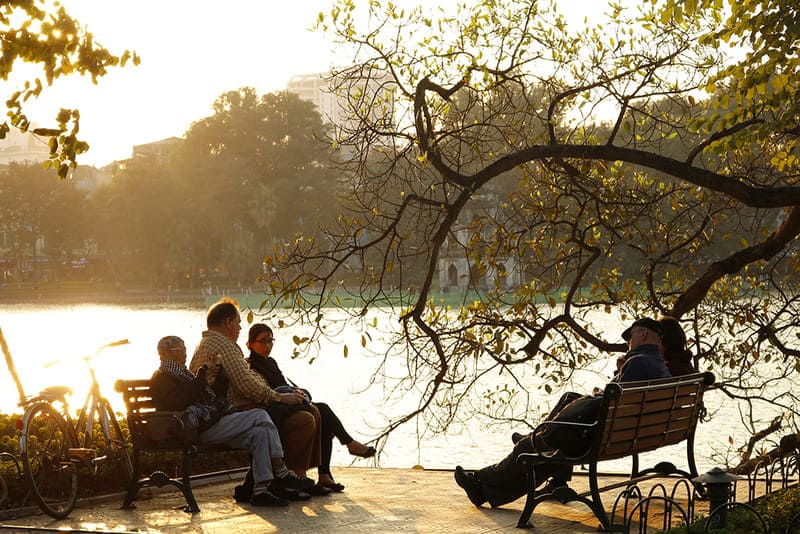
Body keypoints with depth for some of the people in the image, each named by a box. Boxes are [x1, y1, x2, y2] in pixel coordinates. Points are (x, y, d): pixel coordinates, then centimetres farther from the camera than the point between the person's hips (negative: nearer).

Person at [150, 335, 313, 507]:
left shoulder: (180, 374, 28)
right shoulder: (162, 379, -1)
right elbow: (180, 403, -17)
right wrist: (200, 378, -13)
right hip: (201, 430, -10)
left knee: (259, 432, -12)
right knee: (260, 416, -18)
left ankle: (260, 490, -19)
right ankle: (281, 473, -16)